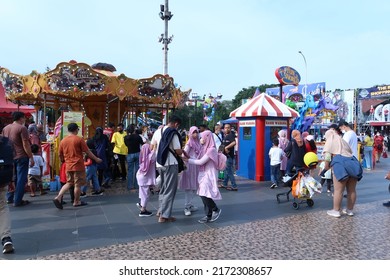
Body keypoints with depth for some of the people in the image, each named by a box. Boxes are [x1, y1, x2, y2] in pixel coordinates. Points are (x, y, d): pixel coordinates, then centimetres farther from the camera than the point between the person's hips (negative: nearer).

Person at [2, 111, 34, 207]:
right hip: (21, 157, -7)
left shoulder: (5, 128, 10)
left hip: (10, 157, 7)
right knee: (21, 179, 0)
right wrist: (31, 157, -11)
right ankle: (17, 201, 2)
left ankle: (10, 198, 27)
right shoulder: (22, 128, -12)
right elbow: (26, 145, -15)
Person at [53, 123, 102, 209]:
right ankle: (76, 202, 17)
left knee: (69, 183, 18)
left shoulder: (63, 141, 5)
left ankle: (58, 197, 1)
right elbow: (87, 152, -7)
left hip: (68, 166, 5)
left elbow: (60, 154, 11)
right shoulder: (79, 139, -9)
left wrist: (63, 161, 30)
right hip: (78, 165, -5)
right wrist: (96, 159, 3)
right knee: (78, 184, 7)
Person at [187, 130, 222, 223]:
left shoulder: (211, 149, -16)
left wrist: (187, 160, -12)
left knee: (204, 194, -13)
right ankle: (209, 216, 14)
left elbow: (201, 162, -17)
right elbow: (200, 160, 10)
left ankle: (216, 209, 7)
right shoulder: (205, 148, 11)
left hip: (209, 175, -8)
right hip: (204, 174, 8)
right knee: (203, 195, 7)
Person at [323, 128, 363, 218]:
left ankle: (336, 211, 2)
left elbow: (327, 158, 2)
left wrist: (326, 168, 14)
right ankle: (350, 210, 21)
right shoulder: (343, 141, 31)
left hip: (341, 164, -7)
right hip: (353, 163, 7)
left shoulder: (329, 143, 14)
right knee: (352, 190, 11)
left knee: (338, 190, -2)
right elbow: (350, 153, 21)